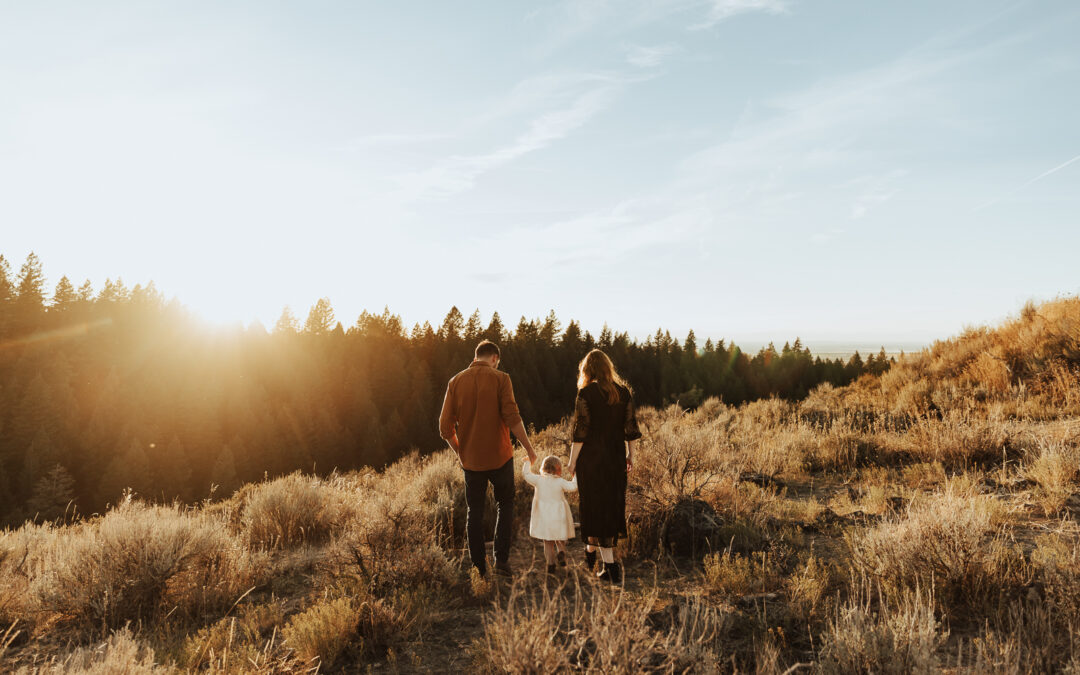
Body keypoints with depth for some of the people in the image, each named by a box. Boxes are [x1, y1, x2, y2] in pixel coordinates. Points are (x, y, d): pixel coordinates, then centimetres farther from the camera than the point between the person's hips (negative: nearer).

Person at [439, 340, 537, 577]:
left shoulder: (455, 382, 1)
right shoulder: (500, 379, -7)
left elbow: (445, 428, -1)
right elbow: (512, 419, -16)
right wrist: (529, 448, -5)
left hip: (470, 459, 2)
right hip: (499, 457, -2)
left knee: (474, 512, 14)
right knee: (505, 505, 17)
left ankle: (478, 567, 19)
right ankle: (501, 560, 11)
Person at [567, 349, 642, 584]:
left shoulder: (586, 393, -11)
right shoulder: (624, 392, 2)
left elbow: (580, 432, -12)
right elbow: (631, 428, 4)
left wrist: (572, 461, -4)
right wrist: (630, 455, 14)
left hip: (591, 458, -5)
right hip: (616, 458, 5)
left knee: (595, 506, 4)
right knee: (613, 504, 18)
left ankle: (610, 564, 1)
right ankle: (591, 550, 35)